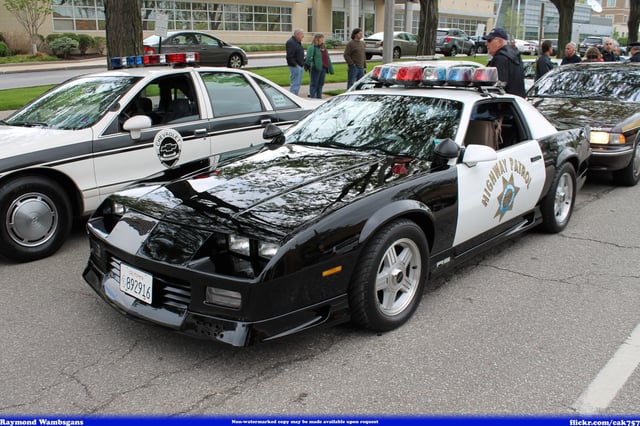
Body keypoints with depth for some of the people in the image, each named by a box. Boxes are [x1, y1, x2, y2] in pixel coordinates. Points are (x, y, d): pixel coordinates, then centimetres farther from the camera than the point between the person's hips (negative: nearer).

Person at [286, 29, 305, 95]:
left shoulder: (298, 42, 17)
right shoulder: (290, 42, -14)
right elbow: (289, 56, -21)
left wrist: (303, 62, 13)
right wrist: (295, 64, -22)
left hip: (300, 66, 10)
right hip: (295, 66, -10)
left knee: (298, 83, 14)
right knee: (294, 83, -9)